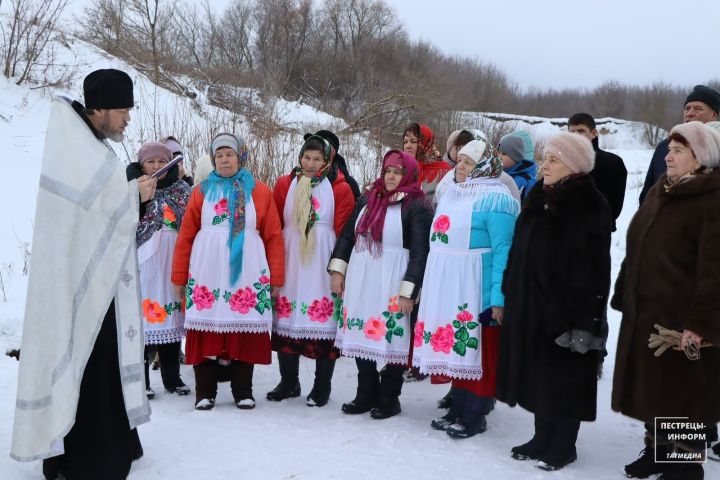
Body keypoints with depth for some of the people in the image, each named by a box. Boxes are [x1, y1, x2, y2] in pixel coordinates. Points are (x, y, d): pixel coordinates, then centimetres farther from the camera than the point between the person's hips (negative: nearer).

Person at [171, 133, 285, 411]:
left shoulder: (260, 191, 8)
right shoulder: (202, 191, 11)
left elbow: (274, 237, 5)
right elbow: (185, 236, 9)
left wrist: (276, 278, 1)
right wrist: (179, 277, 6)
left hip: (246, 272, -1)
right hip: (208, 270, 1)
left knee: (244, 327, 0)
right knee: (207, 328, 0)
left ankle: (243, 392, 12)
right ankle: (205, 392, 10)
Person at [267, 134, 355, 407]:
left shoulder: (340, 189, 1)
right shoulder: (285, 185, 8)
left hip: (322, 266, -2)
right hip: (290, 262, 3)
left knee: (324, 322, -1)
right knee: (287, 319, 6)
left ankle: (322, 387, 12)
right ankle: (288, 382, 21)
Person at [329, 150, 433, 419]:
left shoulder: (417, 207, -7)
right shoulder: (368, 199, 13)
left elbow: (420, 253, -12)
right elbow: (347, 235, 16)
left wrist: (408, 291, -16)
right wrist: (338, 270, 8)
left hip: (391, 285, -6)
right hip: (359, 280, 6)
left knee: (390, 339, 0)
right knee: (361, 336, 10)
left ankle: (389, 398, 15)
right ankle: (366, 394, 23)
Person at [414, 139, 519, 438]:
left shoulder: (495, 199, -11)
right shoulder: (451, 194, 16)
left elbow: (503, 250, -17)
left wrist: (499, 297, -22)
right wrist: (430, 285, 18)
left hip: (476, 289, -8)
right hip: (446, 288, 8)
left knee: (478, 349, 0)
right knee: (455, 346, 14)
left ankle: (475, 415, 10)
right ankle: (458, 408, 25)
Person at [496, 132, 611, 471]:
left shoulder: (591, 207, -10)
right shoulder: (538, 199, 11)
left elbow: (593, 265, -15)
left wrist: (584, 312, -19)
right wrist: (511, 295, 13)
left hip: (565, 306, -7)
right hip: (530, 304, 7)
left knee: (566, 375, 4)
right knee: (538, 373, 13)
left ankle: (564, 444, 19)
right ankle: (543, 437, 27)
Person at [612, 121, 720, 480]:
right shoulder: (660, 192, 13)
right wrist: (625, 297, 15)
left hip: (682, 318, -8)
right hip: (644, 312, 8)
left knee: (685, 393, 3)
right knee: (650, 387, 17)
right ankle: (657, 449, 32)